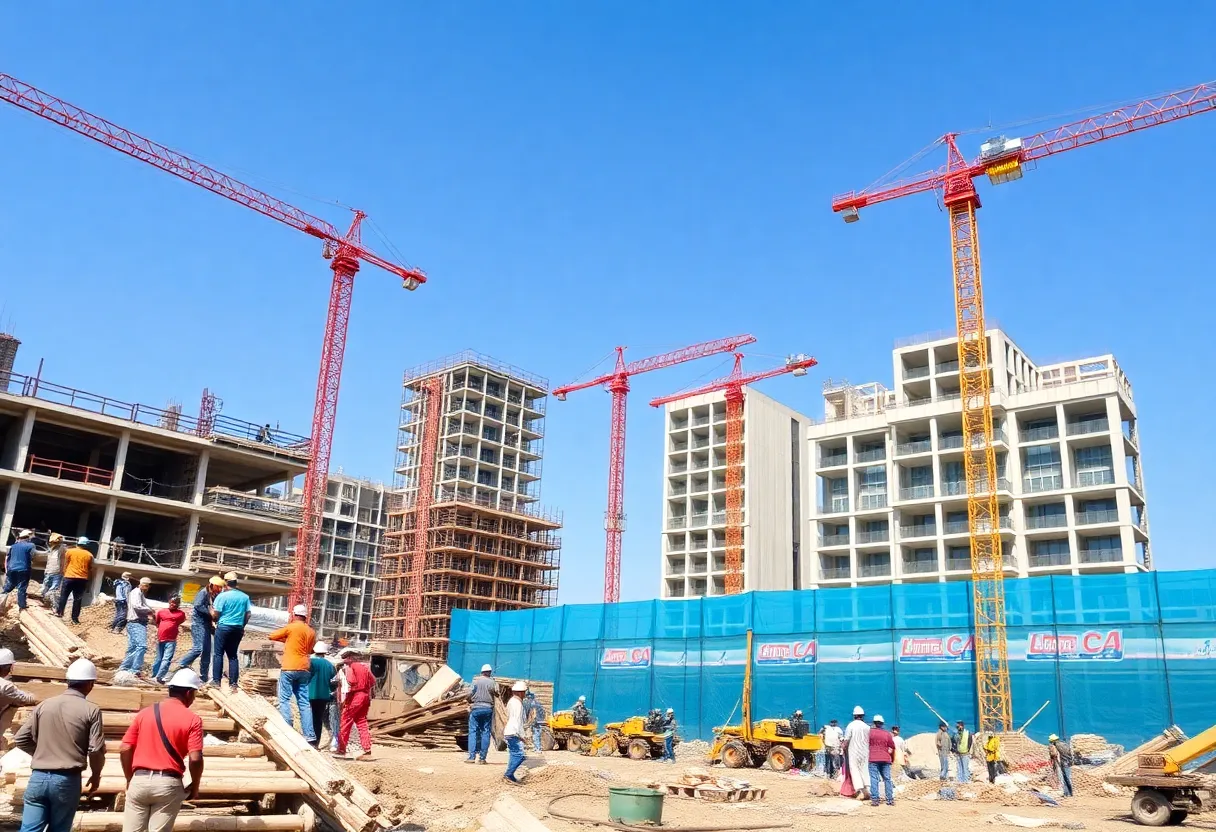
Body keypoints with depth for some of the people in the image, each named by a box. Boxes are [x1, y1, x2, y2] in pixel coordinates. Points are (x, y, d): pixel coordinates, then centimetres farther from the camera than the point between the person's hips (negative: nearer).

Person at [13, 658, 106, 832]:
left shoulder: (44, 705, 5)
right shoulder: (91, 710, -6)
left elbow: (20, 739, 7)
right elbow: (96, 749, -10)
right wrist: (96, 774, 9)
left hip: (38, 777, 3)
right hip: (67, 780, -3)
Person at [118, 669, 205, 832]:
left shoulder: (144, 713, 7)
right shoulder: (192, 719, -6)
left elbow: (125, 749, 5)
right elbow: (195, 758, -12)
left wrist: (130, 779, 18)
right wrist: (195, 786, 3)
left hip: (140, 781, 3)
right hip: (168, 784, -3)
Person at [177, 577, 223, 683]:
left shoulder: (214, 596, 14)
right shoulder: (203, 592, -7)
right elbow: (197, 606, -20)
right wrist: (210, 612, -19)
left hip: (207, 624, 8)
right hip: (198, 622, -8)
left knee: (206, 652, 6)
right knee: (198, 648, -20)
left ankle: (203, 678, 10)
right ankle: (181, 666, -7)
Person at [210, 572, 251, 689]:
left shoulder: (222, 596, -9)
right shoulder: (245, 597, 4)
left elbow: (215, 615, -8)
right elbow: (248, 615, 7)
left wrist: (211, 609, 13)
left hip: (224, 627, -4)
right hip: (238, 629, 4)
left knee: (218, 654, 3)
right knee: (233, 655, 10)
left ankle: (216, 681, -1)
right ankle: (233, 683, 7)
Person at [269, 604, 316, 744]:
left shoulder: (292, 627, -5)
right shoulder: (312, 632, 11)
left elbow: (271, 636, 3)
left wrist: (284, 639, 21)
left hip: (289, 668, -5)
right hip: (304, 669, 5)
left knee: (284, 700, -1)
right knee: (304, 702, 5)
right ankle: (309, 735, 0)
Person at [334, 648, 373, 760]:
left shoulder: (350, 667, -6)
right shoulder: (365, 667, 15)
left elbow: (351, 681, -19)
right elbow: (373, 682, 13)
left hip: (355, 696, -7)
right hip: (365, 696, 7)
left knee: (345, 722, 1)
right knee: (362, 722, 9)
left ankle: (341, 750, 4)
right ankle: (367, 750, 3)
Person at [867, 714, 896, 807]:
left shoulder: (870, 732, 2)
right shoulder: (887, 733, 8)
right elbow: (893, 747, 9)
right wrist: (892, 758, 21)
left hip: (873, 759, -3)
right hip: (885, 759, 3)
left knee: (874, 779, -4)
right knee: (887, 779, 7)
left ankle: (874, 800, -9)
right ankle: (890, 800, 6)